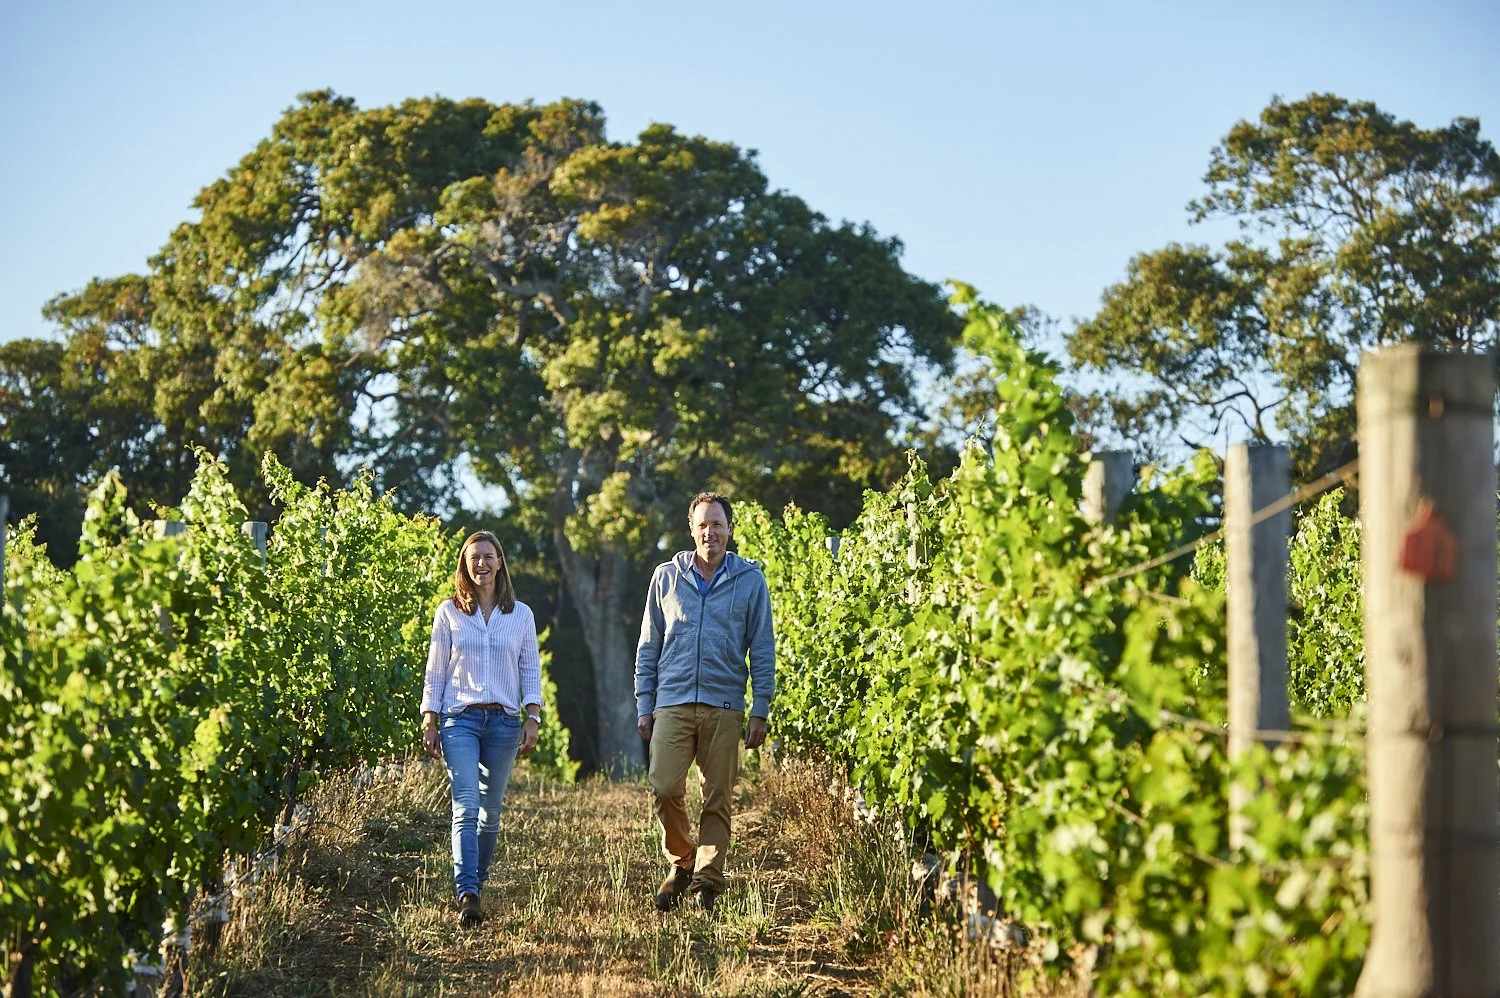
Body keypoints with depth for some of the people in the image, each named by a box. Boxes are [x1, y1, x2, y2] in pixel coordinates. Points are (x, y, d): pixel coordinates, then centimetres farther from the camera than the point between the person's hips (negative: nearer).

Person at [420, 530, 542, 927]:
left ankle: (477, 884, 19)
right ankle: (466, 895, -25)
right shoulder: (449, 613, 7)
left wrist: (532, 720, 0)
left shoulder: (520, 614, 10)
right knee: (466, 806, -16)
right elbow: (435, 672, 8)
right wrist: (429, 723, 2)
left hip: (504, 720, 2)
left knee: (490, 809, 5)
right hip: (460, 718, -2)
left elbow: (531, 672, 11)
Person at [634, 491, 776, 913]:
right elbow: (648, 647, 13)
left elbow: (762, 651, 7)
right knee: (664, 787, -11)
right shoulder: (667, 576, 9)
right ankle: (681, 860, 11)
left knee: (718, 798, 0)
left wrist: (760, 712, 1)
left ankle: (707, 880, 9)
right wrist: (644, 705, 7)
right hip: (673, 701, 1)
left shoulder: (750, 580, 6)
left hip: (725, 706, 0)